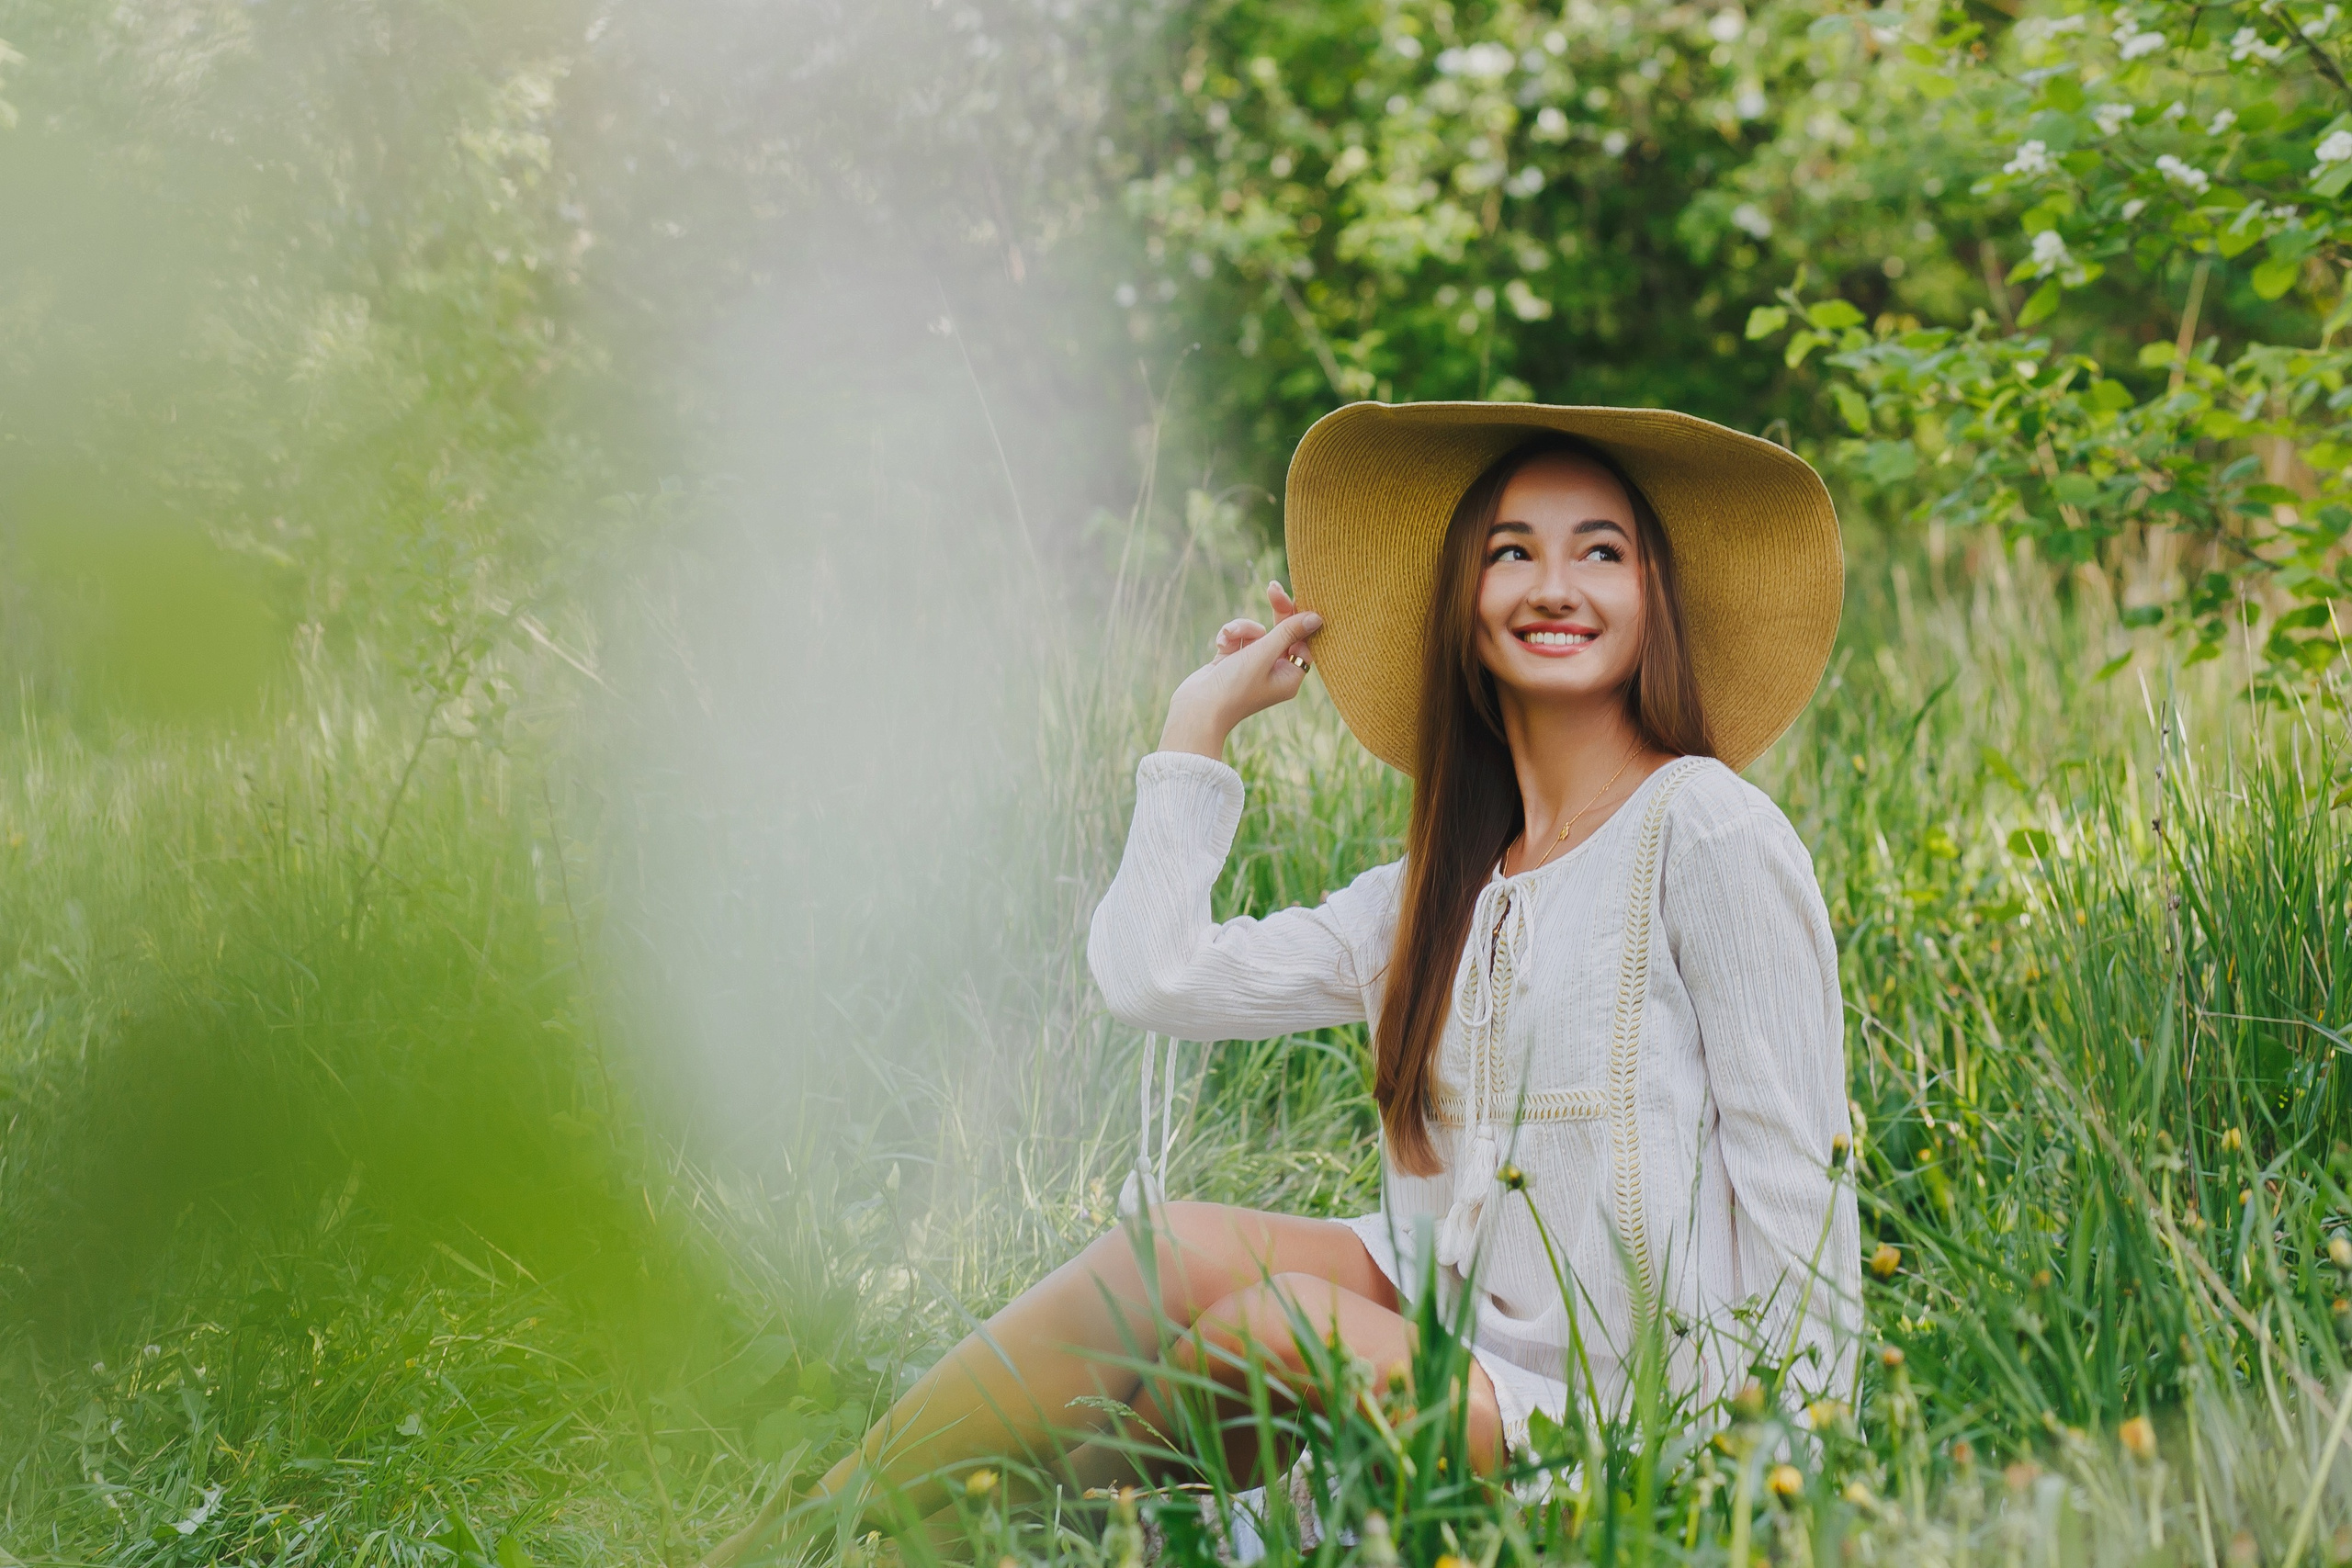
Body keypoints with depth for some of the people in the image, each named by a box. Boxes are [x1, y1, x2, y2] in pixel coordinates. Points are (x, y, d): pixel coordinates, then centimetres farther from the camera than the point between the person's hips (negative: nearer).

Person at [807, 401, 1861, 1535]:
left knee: (1275, 1318, -27)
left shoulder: (1702, 830, -7)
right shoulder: (1444, 891, 13)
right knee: (1182, 1246, -17)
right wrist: (1203, 718, 14)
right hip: (1447, 1320, 6)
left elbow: (1795, 1170, -8)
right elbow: (1153, 976, 5)